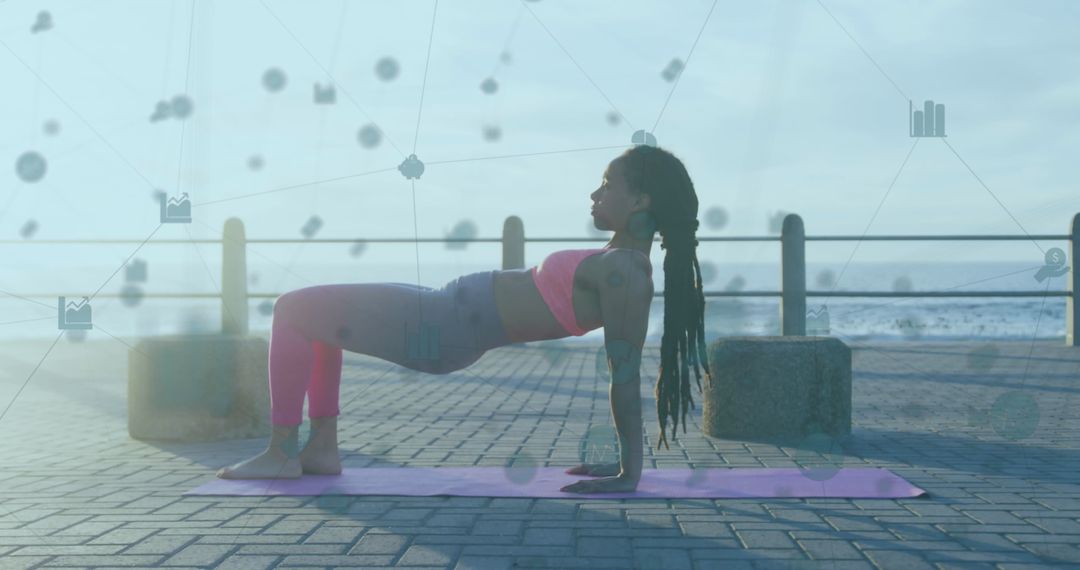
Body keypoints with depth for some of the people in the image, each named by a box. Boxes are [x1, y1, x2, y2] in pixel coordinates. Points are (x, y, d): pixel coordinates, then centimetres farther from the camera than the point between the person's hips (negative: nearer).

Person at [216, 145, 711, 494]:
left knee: (293, 310, -4)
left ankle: (281, 454, 3)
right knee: (312, 313, 22)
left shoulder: (623, 272, -19)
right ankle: (322, 448, 20)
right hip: (453, 310, 10)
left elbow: (626, 374, -20)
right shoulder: (621, 262, 9)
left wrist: (630, 473, -19)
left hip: (445, 329, -10)